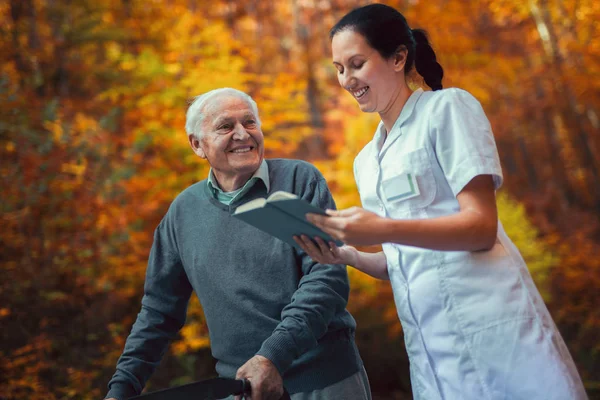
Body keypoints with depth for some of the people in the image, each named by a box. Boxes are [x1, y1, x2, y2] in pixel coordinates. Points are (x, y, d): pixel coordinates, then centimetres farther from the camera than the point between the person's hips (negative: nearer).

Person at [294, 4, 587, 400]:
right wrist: (347, 255, 1)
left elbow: (482, 226, -12)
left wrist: (383, 230, -22)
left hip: (490, 328, -6)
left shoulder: (447, 107, -3)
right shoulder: (366, 161, 16)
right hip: (429, 344, 6)